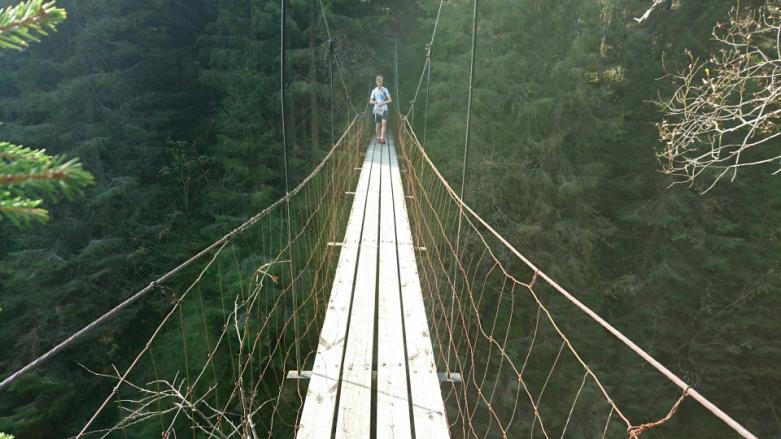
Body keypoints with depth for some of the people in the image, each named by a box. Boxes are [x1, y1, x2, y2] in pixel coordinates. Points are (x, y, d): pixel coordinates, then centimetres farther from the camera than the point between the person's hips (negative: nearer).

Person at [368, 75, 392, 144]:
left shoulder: (385, 90, 2)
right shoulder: (374, 91, 5)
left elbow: (390, 100, 0)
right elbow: (370, 101, 6)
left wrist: (383, 103, -17)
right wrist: (375, 102, -16)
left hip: (384, 109, -1)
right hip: (377, 110, 1)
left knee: (384, 123, -16)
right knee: (378, 124, 3)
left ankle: (382, 138, -20)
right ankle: (378, 138, 16)